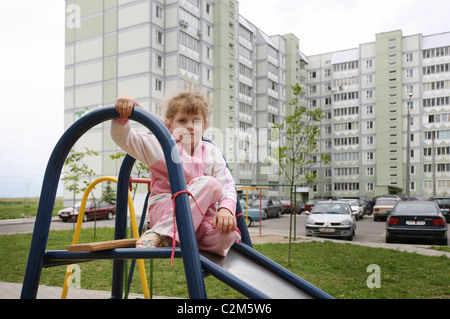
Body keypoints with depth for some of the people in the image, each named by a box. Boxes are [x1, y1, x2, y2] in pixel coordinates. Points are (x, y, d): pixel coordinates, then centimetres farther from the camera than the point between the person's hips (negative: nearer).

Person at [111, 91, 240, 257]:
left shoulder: (211, 152, 14)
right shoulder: (161, 145, 6)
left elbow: (227, 184, 3)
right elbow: (124, 138, -4)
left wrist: (226, 208, -18)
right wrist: (122, 116, -26)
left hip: (200, 216, 2)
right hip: (163, 211, -2)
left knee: (228, 234, -31)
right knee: (210, 183, -28)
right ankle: (159, 235, -29)